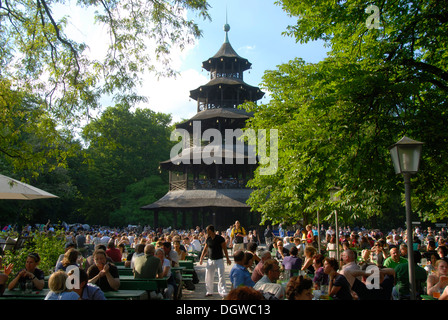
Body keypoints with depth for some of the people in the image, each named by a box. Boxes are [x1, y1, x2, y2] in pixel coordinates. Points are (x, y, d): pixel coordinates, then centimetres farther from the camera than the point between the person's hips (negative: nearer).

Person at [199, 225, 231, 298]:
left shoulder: (220, 238, -11)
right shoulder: (208, 239, 5)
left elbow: (225, 249, -6)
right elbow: (205, 249, 14)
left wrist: (227, 259, -6)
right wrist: (201, 258, 11)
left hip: (219, 260, -5)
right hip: (210, 260, 5)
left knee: (221, 276, -9)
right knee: (208, 277, 8)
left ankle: (223, 292, -5)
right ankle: (209, 291, 23)